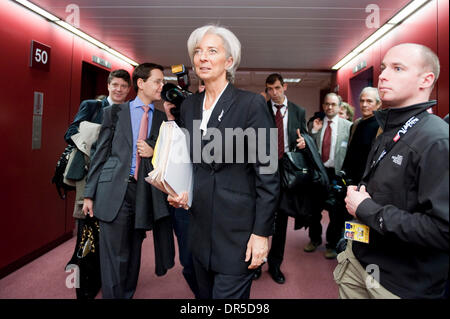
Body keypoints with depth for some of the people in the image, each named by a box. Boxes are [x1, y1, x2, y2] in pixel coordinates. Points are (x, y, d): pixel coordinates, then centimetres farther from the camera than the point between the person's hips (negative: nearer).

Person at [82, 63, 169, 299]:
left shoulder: (162, 118, 10)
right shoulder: (114, 112, 5)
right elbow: (100, 155, 3)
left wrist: (154, 153, -8)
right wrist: (89, 193, 1)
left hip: (144, 191, 3)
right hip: (114, 191, -2)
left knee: (133, 253, 13)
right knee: (114, 255, 2)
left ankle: (128, 294, 30)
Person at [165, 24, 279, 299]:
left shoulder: (251, 104, -11)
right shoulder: (189, 106, 7)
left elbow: (268, 175, -12)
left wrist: (262, 233, -13)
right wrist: (182, 192, -1)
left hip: (237, 231, -6)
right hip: (201, 228, 6)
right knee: (205, 294, 21)